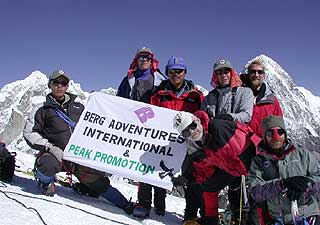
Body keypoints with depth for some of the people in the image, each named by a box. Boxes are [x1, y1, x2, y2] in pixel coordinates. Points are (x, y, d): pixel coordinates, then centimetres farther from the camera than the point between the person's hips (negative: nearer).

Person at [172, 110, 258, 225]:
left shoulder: (218, 126, -30)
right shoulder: (195, 150, -7)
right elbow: (204, 171, 4)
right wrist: (185, 178, -11)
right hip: (230, 168, 7)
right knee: (207, 186, 12)